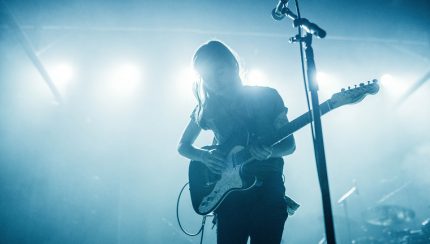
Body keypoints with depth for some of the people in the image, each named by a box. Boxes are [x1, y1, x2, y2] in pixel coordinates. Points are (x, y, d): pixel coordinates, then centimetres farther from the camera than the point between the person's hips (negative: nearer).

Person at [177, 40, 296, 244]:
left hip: (267, 188, -1)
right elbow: (183, 146, 13)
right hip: (229, 191, 2)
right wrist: (205, 156, -9)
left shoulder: (267, 96, 1)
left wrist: (269, 151, -20)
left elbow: (289, 144, 4)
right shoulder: (207, 107, 6)